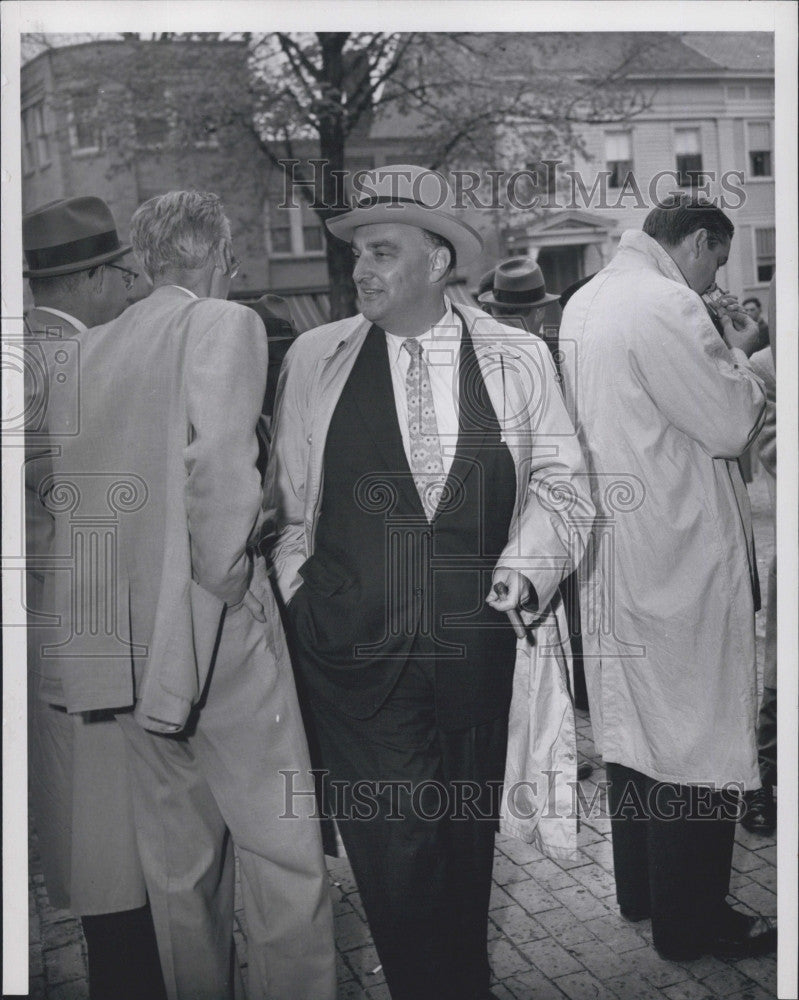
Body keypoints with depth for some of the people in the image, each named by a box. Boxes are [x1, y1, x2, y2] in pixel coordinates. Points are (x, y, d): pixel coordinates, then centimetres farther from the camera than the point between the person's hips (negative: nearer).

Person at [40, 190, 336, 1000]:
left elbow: (62, 485, 12)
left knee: (177, 859, 18)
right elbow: (219, 462, -21)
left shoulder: (91, 347, 12)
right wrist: (227, 569, -10)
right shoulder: (225, 323, -6)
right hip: (209, 627, -7)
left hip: (122, 631, 7)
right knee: (283, 852, 2)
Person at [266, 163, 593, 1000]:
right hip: (353, 647, -1)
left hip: (476, 642, 1)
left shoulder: (518, 358, 3)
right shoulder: (314, 358, 4)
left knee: (468, 841, 16)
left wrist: (524, 569, -6)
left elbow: (561, 481, 7)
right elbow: (287, 495, 8)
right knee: (395, 851, -3)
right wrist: (303, 592, 2)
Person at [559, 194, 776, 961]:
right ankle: (691, 919, 14)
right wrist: (738, 352, 1)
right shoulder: (667, 306, -17)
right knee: (698, 732, 2)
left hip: (616, 548, 10)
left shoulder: (587, 301, 11)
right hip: (678, 551, -9)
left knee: (637, 720, 18)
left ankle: (640, 889, 32)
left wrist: (717, 350, 14)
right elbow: (733, 425, -14)